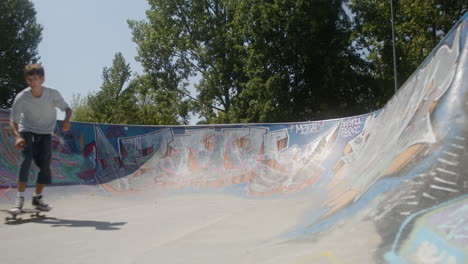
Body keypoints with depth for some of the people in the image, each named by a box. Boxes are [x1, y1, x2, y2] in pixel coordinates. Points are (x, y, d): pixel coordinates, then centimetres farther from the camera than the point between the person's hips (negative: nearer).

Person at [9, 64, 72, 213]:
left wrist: (66, 120, -25)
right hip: (27, 131, -1)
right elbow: (13, 120, -12)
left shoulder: (53, 94, -16)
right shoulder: (21, 97, -18)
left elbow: (67, 108, -2)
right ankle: (20, 199, -17)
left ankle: (37, 198, 13)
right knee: (26, 160, -22)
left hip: (46, 133, 2)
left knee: (45, 165, -5)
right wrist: (17, 136, -30)